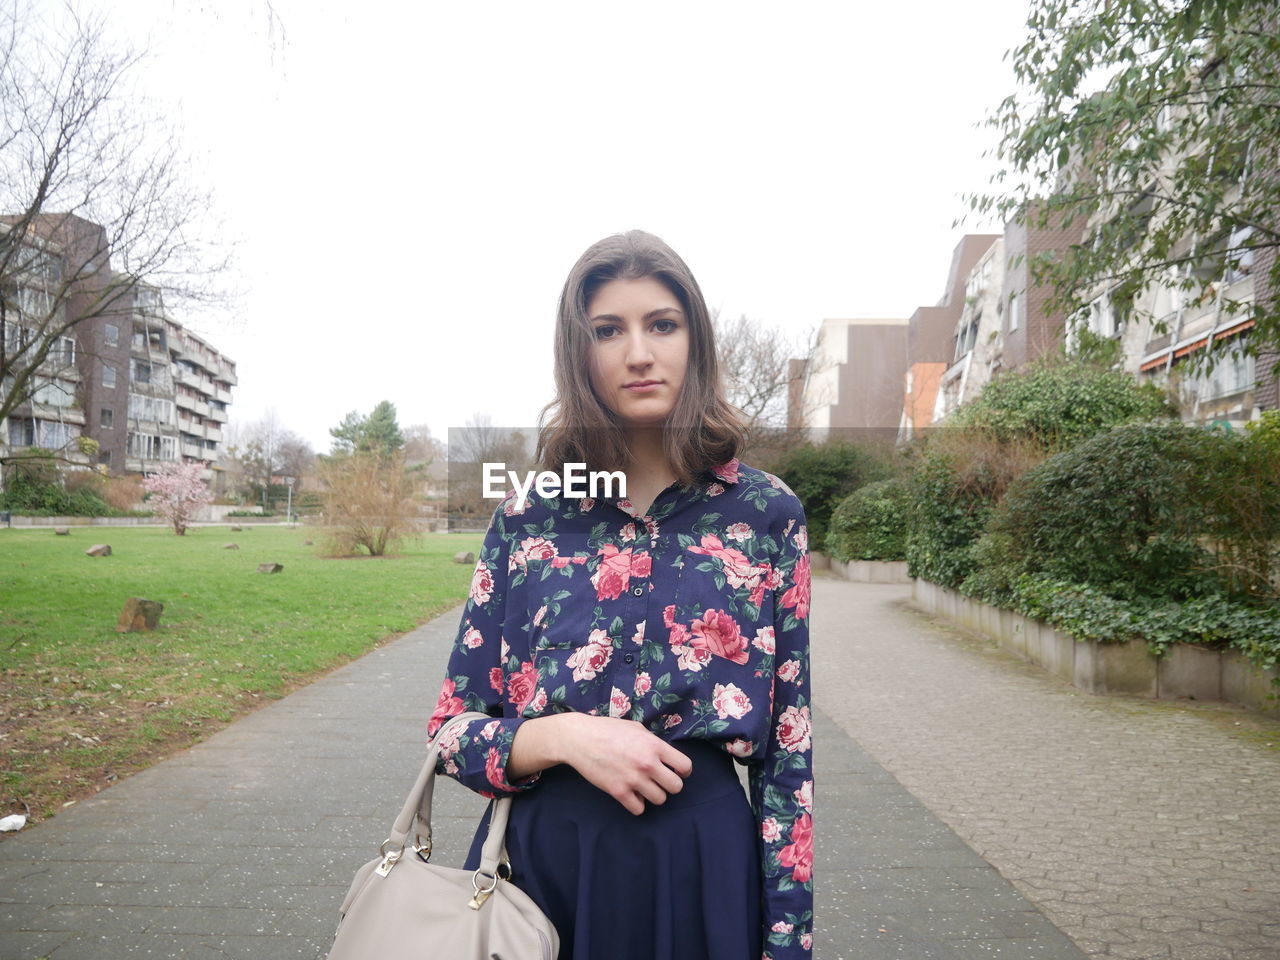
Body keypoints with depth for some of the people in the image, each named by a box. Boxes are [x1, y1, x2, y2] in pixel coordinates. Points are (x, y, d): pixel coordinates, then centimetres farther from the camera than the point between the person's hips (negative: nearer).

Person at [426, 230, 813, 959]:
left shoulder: (766, 512, -5)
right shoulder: (527, 516, -3)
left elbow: (787, 747, -2)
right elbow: (453, 729, 1)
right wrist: (565, 736, -17)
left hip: (700, 864, 0)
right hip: (540, 859, 1)